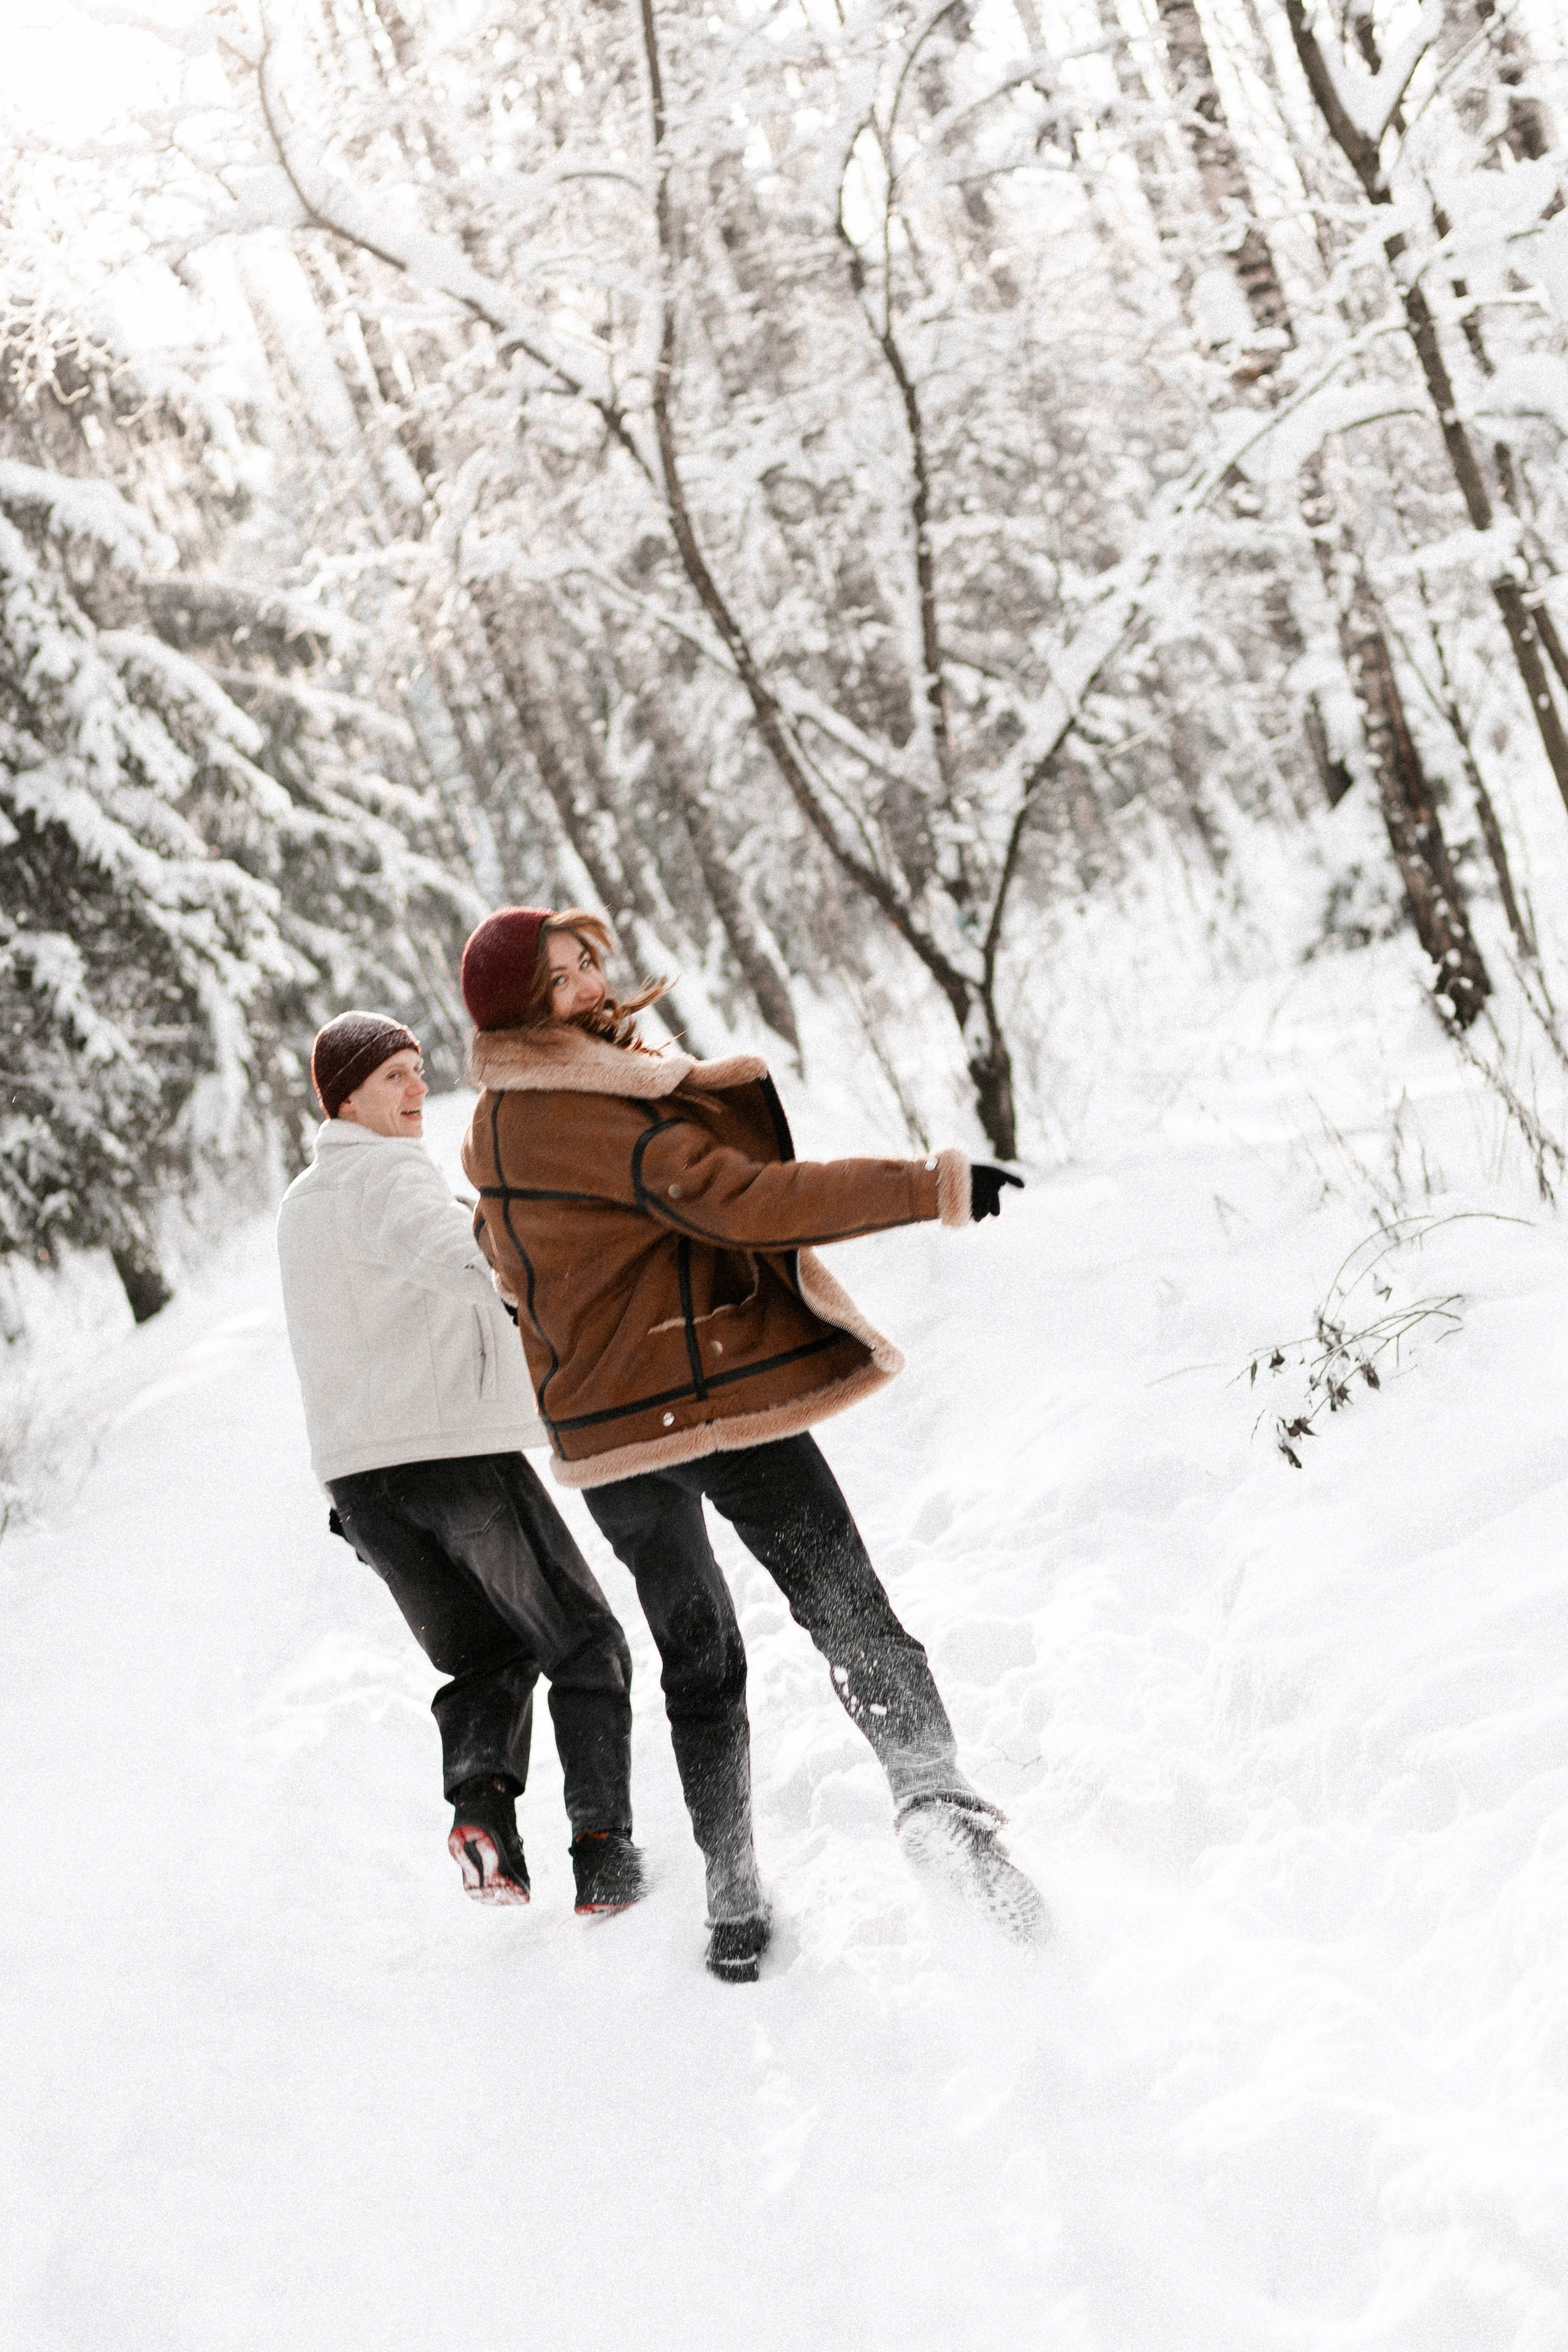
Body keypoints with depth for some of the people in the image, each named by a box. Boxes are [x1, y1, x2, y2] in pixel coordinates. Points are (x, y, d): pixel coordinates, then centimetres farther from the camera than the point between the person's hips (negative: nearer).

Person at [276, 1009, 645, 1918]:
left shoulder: (300, 1206, 21)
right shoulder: (388, 1174, -7)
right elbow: (456, 1254, -28)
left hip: (357, 1473, 7)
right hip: (456, 1449, -7)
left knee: (483, 1657, 18)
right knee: (585, 1647, 5)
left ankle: (480, 1800, -8)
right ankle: (604, 1854, -4)